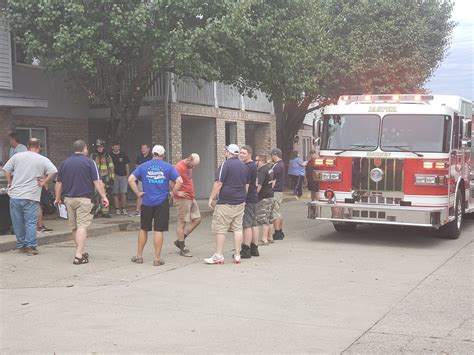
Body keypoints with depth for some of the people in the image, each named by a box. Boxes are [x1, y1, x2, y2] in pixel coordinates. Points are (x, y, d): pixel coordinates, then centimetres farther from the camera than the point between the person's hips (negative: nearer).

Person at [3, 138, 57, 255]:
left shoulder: (17, 156, 7)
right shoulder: (43, 160, -1)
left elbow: (6, 169, 8)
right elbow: (53, 171, -10)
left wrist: (10, 183, 15)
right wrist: (44, 183, -2)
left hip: (15, 194, 3)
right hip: (31, 197, -3)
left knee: (18, 222, 12)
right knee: (31, 222, 1)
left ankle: (21, 245, 19)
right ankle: (31, 246, -4)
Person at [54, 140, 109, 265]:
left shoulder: (64, 163, 10)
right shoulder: (89, 162, -4)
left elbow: (58, 183, 13)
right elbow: (97, 182, -9)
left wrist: (57, 198, 22)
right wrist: (103, 196, -5)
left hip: (68, 199, 5)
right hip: (84, 198, -5)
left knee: (74, 227, 15)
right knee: (82, 226, -7)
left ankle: (82, 252, 26)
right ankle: (79, 256, -14)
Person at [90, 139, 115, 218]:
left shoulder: (107, 156, 7)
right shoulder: (93, 156, 7)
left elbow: (111, 168, 7)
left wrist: (112, 178, 2)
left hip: (105, 179, 0)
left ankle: (105, 212, 5)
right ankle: (97, 211, 0)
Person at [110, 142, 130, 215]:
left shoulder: (123, 155, 9)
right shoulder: (110, 155, 4)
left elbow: (127, 165, 12)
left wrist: (127, 176, 5)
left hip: (123, 176, 1)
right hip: (114, 176, -1)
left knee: (123, 193, -3)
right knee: (116, 193, 0)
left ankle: (123, 208, 2)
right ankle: (117, 209, 3)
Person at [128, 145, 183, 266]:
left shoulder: (143, 166, 3)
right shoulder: (168, 167, -1)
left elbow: (131, 179, -4)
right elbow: (179, 181, -10)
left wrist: (138, 193, 0)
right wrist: (173, 193, 0)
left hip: (147, 202, 2)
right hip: (162, 202, -2)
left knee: (143, 229, 15)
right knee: (159, 230, 1)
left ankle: (139, 256, 22)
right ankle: (157, 258, 4)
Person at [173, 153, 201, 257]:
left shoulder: (189, 166, 10)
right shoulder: (179, 167, -17)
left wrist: (191, 193, 14)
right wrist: (177, 192, -18)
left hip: (191, 198, 9)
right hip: (182, 199, -9)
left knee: (197, 219, 9)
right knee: (182, 223, -2)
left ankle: (179, 241, 18)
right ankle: (182, 249, 5)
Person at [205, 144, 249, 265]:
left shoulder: (226, 164, -9)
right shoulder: (244, 166, 13)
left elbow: (218, 183, -14)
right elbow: (246, 185, 19)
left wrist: (211, 198, -8)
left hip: (225, 203, -7)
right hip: (240, 202, 7)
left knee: (220, 229, -1)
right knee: (238, 228, 8)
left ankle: (219, 256, 1)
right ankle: (237, 256, 8)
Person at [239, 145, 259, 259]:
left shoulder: (248, 167, -16)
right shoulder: (253, 165, 17)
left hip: (248, 199, -10)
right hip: (253, 198, 10)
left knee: (247, 225, -8)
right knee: (253, 224, 12)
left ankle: (246, 250, -7)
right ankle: (254, 249, 17)